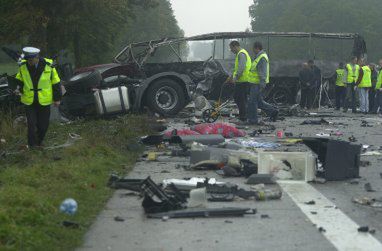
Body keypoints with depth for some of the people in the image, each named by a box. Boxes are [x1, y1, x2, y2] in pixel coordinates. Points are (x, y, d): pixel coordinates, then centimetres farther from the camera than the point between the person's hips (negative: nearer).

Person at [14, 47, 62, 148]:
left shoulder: (48, 66, -14)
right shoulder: (23, 66, -9)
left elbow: (55, 82, -2)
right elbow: (20, 78, 14)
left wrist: (57, 98, 2)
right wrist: (19, 87, -4)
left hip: (44, 101, 0)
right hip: (29, 101, 0)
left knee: (43, 124, 7)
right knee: (31, 124, -5)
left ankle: (39, 142, 32)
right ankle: (32, 145, 11)